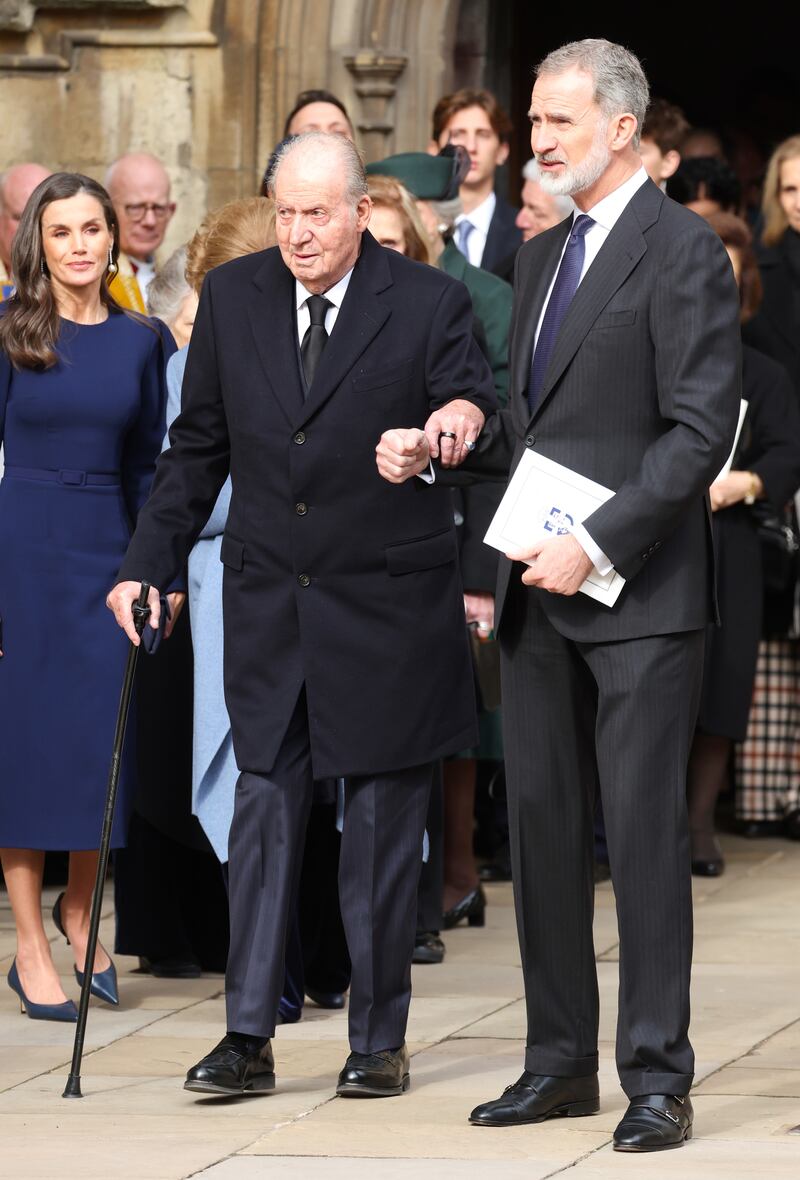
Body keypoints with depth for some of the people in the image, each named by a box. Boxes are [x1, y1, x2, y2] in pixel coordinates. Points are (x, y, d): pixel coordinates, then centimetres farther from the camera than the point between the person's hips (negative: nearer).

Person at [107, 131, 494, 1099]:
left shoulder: (428, 305, -6)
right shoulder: (232, 296, 4)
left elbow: (475, 419, -7)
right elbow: (197, 447, 11)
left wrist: (466, 420, -32)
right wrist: (148, 562, 7)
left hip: (386, 609, -3)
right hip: (268, 603, 3)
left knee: (382, 824, 5)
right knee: (262, 814, 1)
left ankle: (379, 1037, 14)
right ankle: (248, 1037, 3)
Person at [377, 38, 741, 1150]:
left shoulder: (683, 250, -8)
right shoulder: (543, 257, 17)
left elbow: (702, 429, -15)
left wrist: (598, 545, -20)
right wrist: (436, 448, 6)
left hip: (639, 593, -8)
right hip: (539, 596, 8)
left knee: (645, 830, -5)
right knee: (543, 826, 10)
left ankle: (657, 1077, 0)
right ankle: (561, 1060, 18)